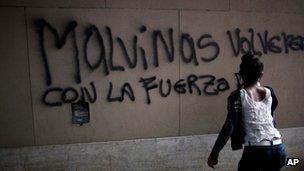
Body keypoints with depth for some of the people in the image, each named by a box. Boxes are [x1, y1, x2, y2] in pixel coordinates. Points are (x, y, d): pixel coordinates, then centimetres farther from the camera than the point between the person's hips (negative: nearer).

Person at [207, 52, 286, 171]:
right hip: (278, 148, 5)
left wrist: (214, 153, -13)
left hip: (255, 150, -5)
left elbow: (229, 126, -16)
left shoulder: (237, 95, -7)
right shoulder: (269, 92, 7)